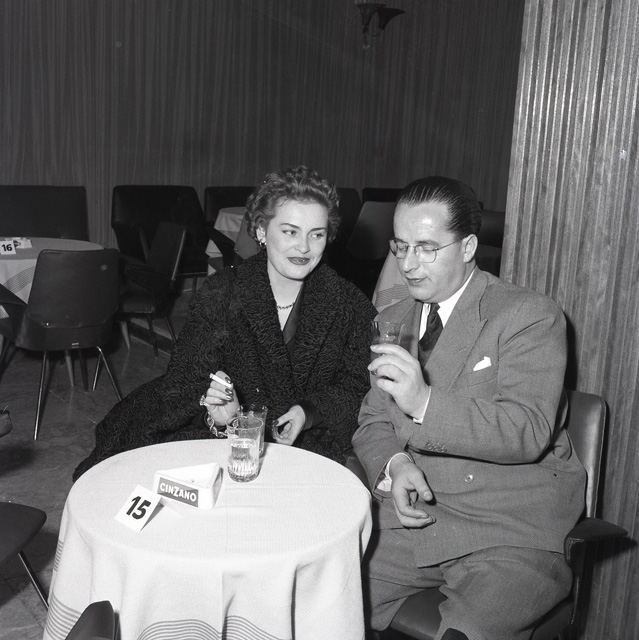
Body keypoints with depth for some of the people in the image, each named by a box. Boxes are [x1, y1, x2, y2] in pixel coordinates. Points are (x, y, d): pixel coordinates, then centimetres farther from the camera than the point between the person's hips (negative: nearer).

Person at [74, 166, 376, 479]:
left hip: (313, 441, 2)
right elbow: (183, 377, -6)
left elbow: (357, 387, 3)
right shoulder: (219, 293, -3)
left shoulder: (350, 305, 0)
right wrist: (215, 413, -28)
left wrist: (308, 413, -17)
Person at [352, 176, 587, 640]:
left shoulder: (531, 317, -6)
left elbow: (528, 433, -17)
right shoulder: (393, 321, 13)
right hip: (411, 516, 5)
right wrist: (394, 465, -7)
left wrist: (426, 403, -29)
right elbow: (372, 421, 15)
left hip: (511, 534, -4)